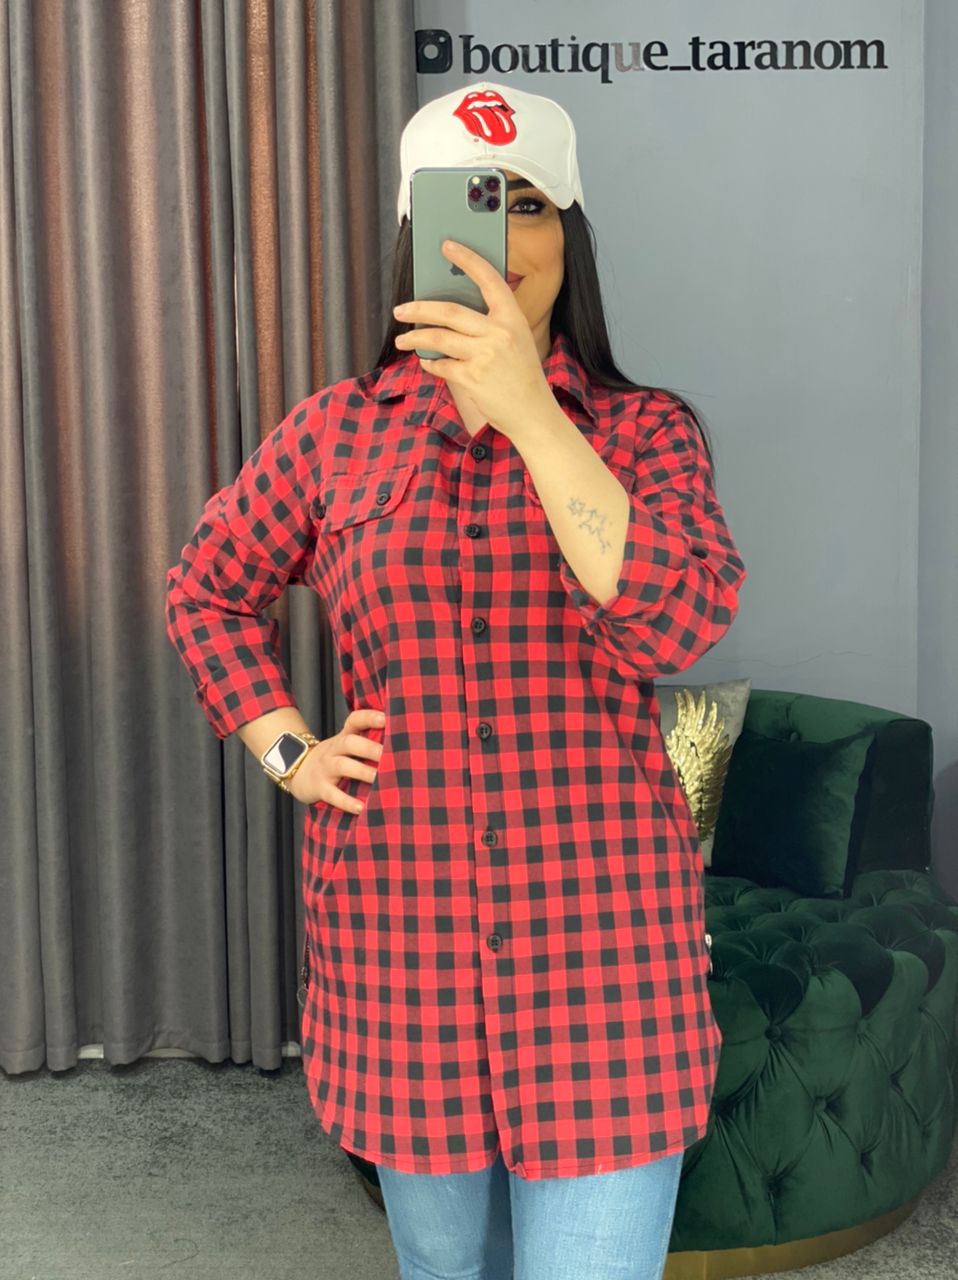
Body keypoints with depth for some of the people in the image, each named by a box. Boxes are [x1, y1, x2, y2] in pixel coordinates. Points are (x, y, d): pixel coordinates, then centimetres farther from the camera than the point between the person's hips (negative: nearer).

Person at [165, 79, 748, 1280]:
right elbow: (207, 588, 19)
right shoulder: (336, 431, 4)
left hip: (598, 933, -2)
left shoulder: (645, 430, -1)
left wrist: (526, 407, -27)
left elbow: (678, 622, -20)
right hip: (397, 927, 2)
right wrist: (285, 750, 5)